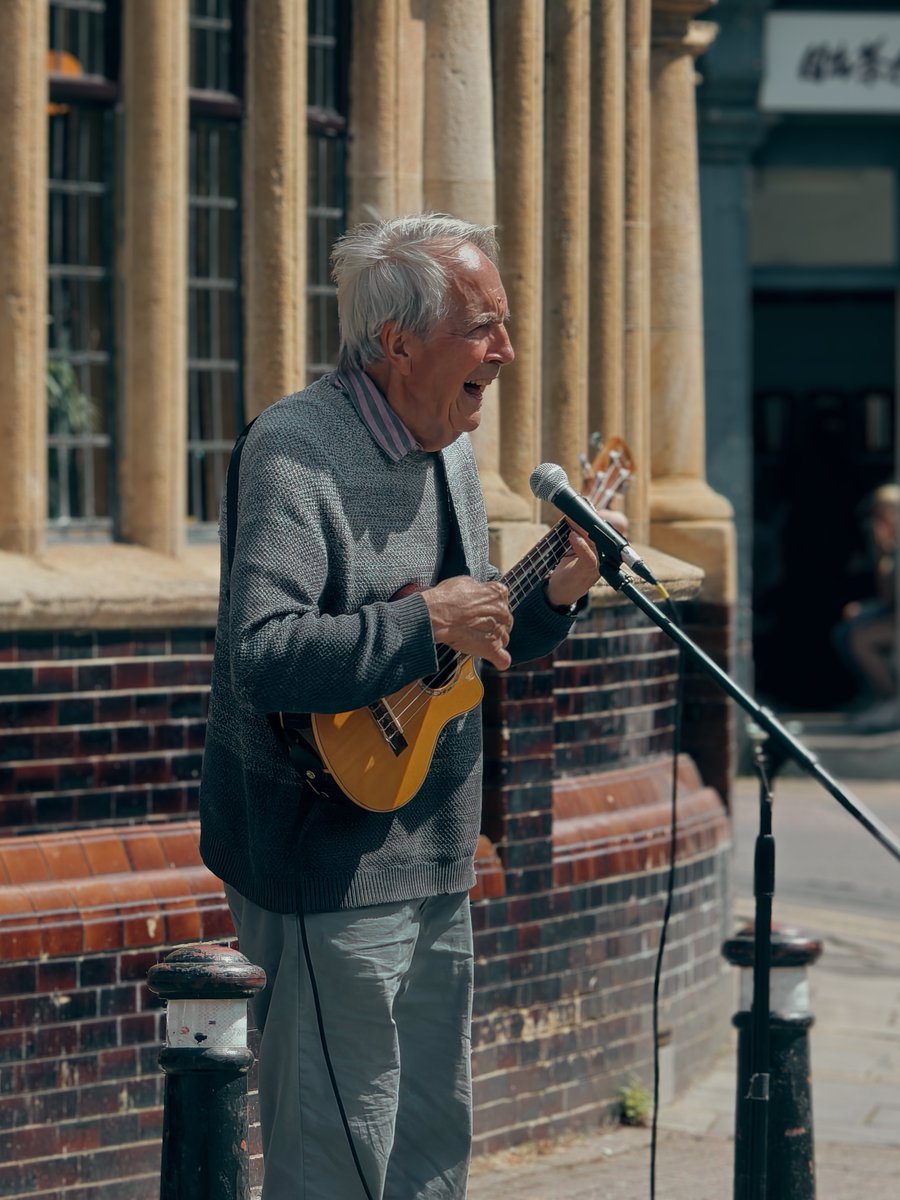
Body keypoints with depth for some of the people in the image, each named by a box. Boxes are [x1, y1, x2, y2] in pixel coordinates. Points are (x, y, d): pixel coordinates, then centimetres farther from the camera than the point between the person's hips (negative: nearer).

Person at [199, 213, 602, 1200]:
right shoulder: (295, 449, -18)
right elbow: (264, 655, -31)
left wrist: (553, 599, 4)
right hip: (330, 868, -9)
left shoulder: (450, 452, 12)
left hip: (434, 865, 9)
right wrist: (425, 622, -25)